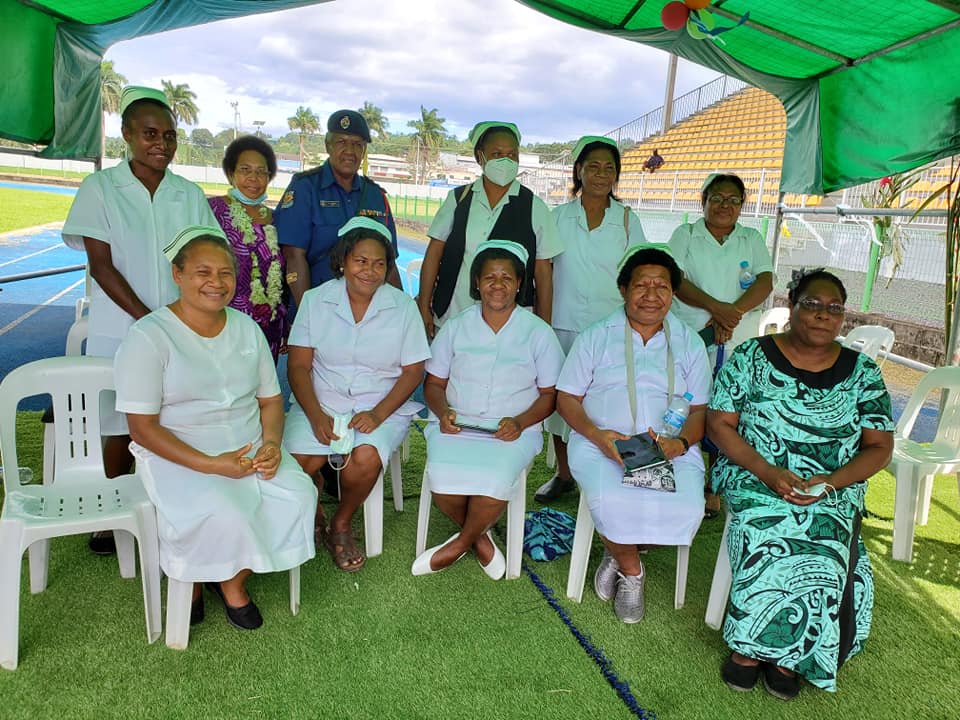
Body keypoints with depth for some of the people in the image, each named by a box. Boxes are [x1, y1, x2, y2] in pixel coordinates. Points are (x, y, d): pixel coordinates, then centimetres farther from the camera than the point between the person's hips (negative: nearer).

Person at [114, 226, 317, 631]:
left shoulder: (246, 328, 9)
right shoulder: (149, 336, -9)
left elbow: (270, 399, 12)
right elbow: (143, 427, -12)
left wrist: (271, 443, -10)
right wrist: (209, 465, -23)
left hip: (248, 449, 5)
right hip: (177, 456, -5)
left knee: (299, 495, -20)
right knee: (221, 515, -31)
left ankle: (233, 579, 6)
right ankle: (193, 579, 7)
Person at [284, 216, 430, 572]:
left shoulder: (403, 306, 1)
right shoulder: (315, 300, 2)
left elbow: (413, 371, -1)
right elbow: (298, 366, -1)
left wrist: (378, 413, -16)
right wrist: (316, 415, -17)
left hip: (382, 406, -1)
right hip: (320, 403, 1)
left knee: (364, 459, -30)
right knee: (299, 462, -26)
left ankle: (341, 524, 2)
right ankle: (313, 518, 10)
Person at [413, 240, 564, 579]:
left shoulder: (538, 333, 4)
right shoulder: (455, 327, 10)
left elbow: (550, 393, 5)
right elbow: (434, 382, 12)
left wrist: (519, 422, -13)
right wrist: (443, 412, -9)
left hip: (513, 432, -1)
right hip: (456, 425, 2)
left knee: (494, 484, -30)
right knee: (443, 485, -26)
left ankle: (460, 543, 1)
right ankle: (480, 537, 5)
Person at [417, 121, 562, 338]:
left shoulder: (535, 207, 3)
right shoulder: (457, 198, 7)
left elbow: (543, 271, 3)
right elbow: (434, 254, 7)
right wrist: (424, 306, 2)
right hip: (450, 320, 1)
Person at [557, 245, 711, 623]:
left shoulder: (690, 344, 13)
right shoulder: (596, 336, 8)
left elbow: (700, 409, 9)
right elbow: (567, 398, 5)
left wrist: (680, 444, -13)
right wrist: (597, 435, -15)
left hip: (670, 448, 2)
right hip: (601, 443, -1)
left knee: (686, 507, -28)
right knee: (612, 502, -32)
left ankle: (618, 553, 3)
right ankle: (631, 570, 2)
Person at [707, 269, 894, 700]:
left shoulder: (862, 372, 7)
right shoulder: (751, 356, 0)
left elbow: (880, 447, 5)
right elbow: (719, 424, -2)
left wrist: (831, 481, -14)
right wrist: (768, 473, -16)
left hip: (834, 491, 2)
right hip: (754, 479, -1)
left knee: (821, 546, -28)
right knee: (773, 537, -30)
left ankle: (754, 647, -10)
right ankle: (781, 652, -8)